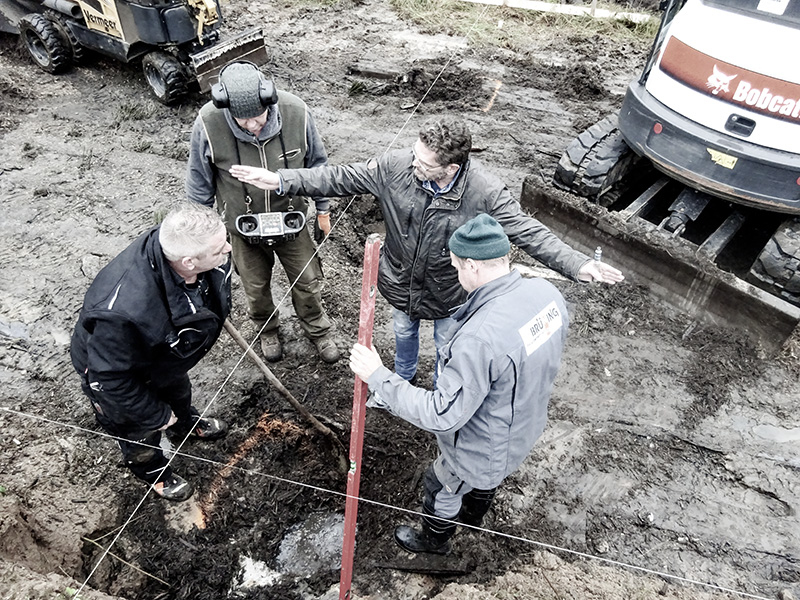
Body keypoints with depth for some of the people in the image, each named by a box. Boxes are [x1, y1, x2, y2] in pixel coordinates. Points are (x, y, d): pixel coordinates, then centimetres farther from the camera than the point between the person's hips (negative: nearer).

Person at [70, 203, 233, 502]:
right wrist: (154, 415, -19)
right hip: (122, 372, -5)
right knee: (140, 431, 25)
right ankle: (153, 470, 57)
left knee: (179, 390, 35)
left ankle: (186, 423, 68)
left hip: (169, 351, 5)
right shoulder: (124, 311, -49)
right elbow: (111, 376, -32)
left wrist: (214, 316, 14)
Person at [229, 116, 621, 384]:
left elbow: (529, 232, -30)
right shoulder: (395, 167, -25)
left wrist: (578, 265, -43)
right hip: (400, 283, 3)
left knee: (448, 348, 25)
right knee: (403, 332, 32)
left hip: (448, 295, -2)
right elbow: (341, 178, -16)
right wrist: (281, 181, -18)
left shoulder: (485, 193, -32)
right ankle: (403, 377, 67)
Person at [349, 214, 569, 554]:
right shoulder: (547, 293, -17)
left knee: (441, 491, 25)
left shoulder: (480, 339, -43)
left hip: (483, 449, -7)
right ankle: (473, 516, 68)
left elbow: (442, 416, -35)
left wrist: (378, 377, -31)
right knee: (486, 477, 37)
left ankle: (434, 541, 56)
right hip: (527, 430, 7)